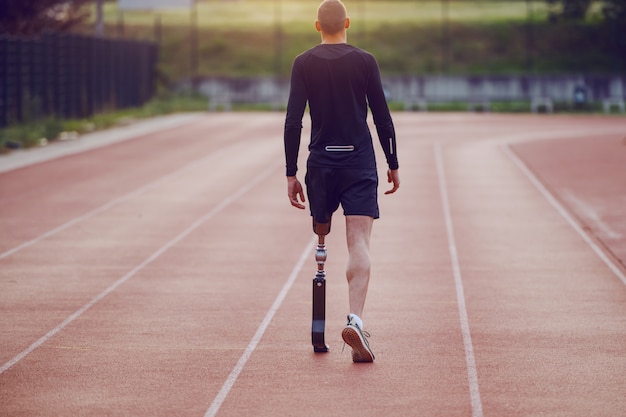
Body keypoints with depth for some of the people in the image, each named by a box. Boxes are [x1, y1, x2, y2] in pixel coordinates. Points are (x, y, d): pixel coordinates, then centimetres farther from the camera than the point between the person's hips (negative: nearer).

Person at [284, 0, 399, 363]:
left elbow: (293, 121, -4)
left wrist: (291, 174, -1)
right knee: (360, 244, -9)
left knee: (322, 231, 25)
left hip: (321, 161, 1)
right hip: (360, 162, -1)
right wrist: (394, 165, 10)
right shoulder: (365, 61, -1)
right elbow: (383, 118, 0)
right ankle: (355, 321, -24)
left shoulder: (304, 64, 0)